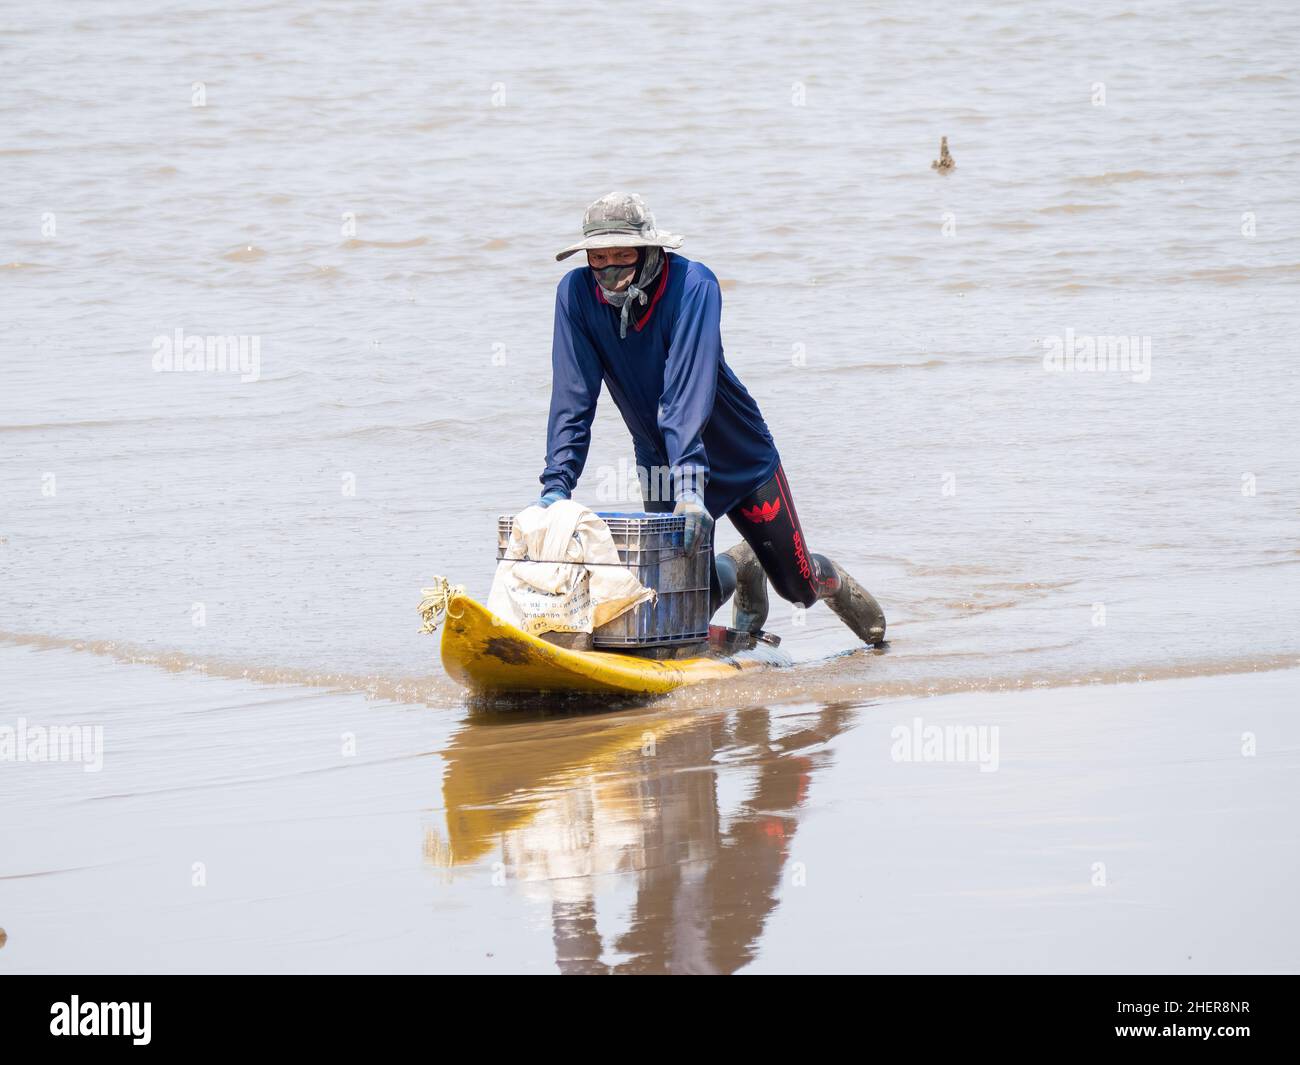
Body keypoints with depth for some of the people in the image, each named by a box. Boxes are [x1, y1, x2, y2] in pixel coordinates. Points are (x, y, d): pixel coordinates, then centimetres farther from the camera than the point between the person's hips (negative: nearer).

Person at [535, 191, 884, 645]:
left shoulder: (693, 284, -27)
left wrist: (688, 482, -44)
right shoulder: (576, 293, -17)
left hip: (742, 459, -3)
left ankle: (832, 580, 45)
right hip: (662, 463, 3)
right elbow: (572, 398, -19)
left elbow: (688, 390, -36)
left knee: (797, 586, 5)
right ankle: (740, 569, 34)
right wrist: (556, 484, -28)